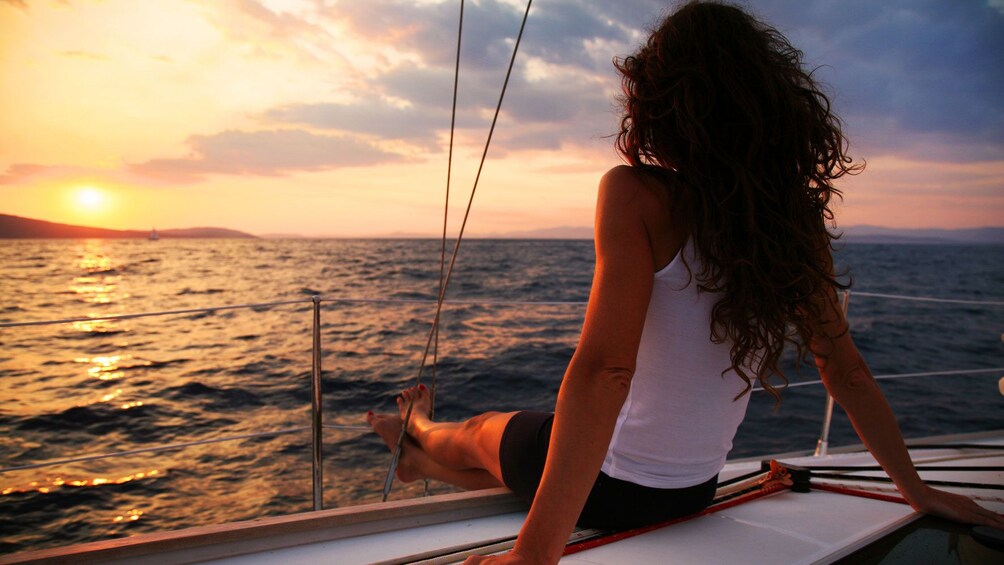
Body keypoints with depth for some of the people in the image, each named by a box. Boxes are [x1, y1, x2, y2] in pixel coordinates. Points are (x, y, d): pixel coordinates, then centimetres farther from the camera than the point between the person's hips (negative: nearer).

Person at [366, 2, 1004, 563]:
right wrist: (916, 488, 13)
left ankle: (422, 431, 62)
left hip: (609, 484, -5)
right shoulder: (799, 218, -5)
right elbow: (846, 370, 0)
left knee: (484, 433, 28)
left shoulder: (638, 195, -22)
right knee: (511, 442, 32)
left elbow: (604, 371, -31)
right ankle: (420, 458, 61)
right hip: (693, 495, 6)